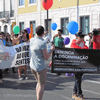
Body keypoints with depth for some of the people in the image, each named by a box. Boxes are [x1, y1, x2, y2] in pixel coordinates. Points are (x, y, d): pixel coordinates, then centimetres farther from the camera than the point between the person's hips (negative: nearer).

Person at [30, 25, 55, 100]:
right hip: (40, 67, -8)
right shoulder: (42, 43, -22)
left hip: (32, 66, 8)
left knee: (39, 83, 24)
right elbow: (46, 57, -17)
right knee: (42, 85, 5)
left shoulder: (32, 40, -1)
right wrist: (51, 50, -1)